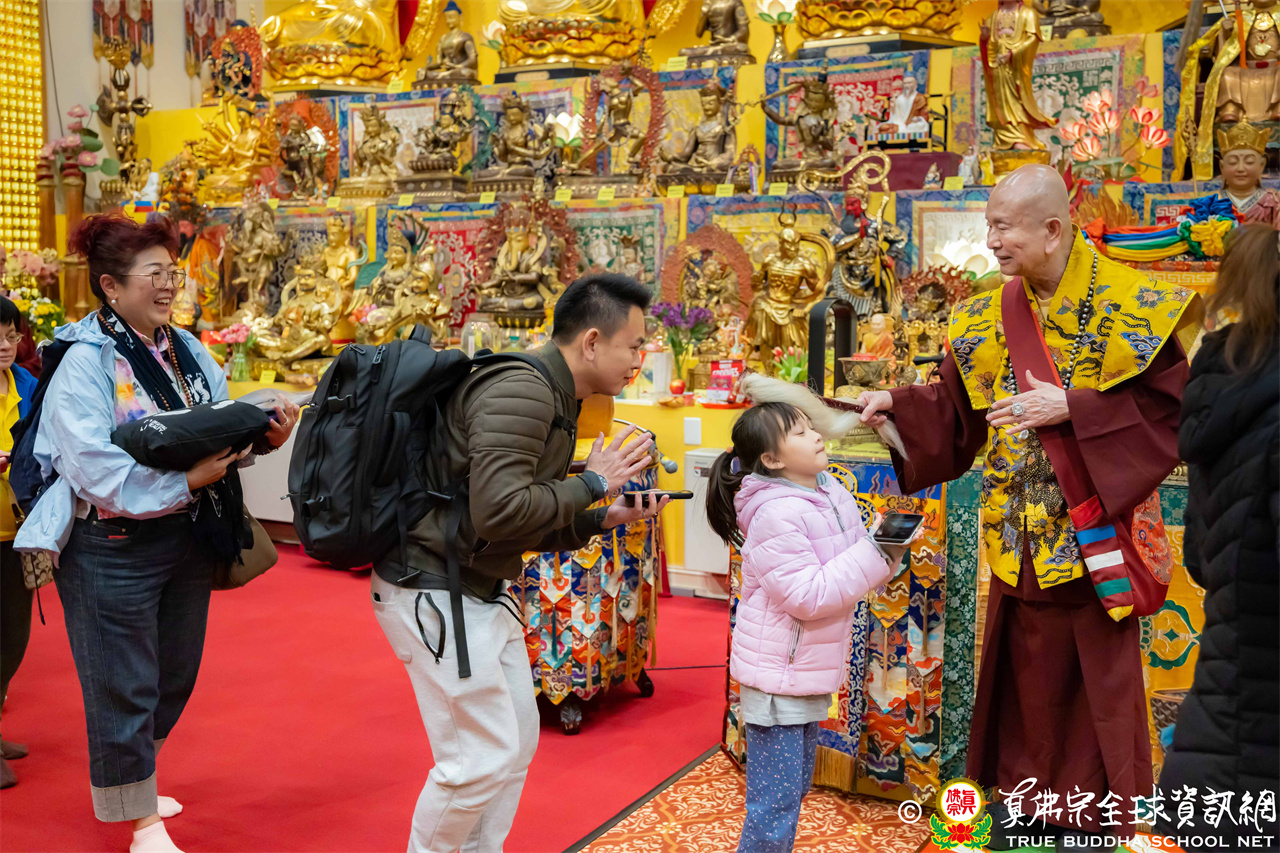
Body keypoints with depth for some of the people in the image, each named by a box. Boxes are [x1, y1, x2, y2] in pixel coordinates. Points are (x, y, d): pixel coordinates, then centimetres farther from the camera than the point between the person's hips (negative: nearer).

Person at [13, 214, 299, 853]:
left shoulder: (188, 351, 6)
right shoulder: (84, 362, -14)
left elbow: (222, 432, 8)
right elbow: (97, 471, -23)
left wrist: (264, 434, -13)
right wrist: (187, 481, -28)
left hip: (189, 537, 7)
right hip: (112, 548, -7)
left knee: (174, 678, 19)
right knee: (124, 689, 4)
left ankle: (131, 787, 42)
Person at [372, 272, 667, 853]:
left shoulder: (552, 399, 12)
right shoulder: (520, 391, -20)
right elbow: (498, 511, -30)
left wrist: (604, 519, 4)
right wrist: (592, 484, -17)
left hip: (480, 589, 10)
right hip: (433, 591, -10)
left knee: (517, 740, 15)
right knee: (482, 755, -3)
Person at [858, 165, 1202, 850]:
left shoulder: (1132, 309, -11)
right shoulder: (987, 320, 2)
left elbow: (1170, 412, -14)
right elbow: (955, 413, 6)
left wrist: (1072, 409, -22)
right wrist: (897, 405, -9)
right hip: (1021, 538, 4)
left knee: (1096, 672, 8)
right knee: (1026, 671, 14)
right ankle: (1027, 788, 32)